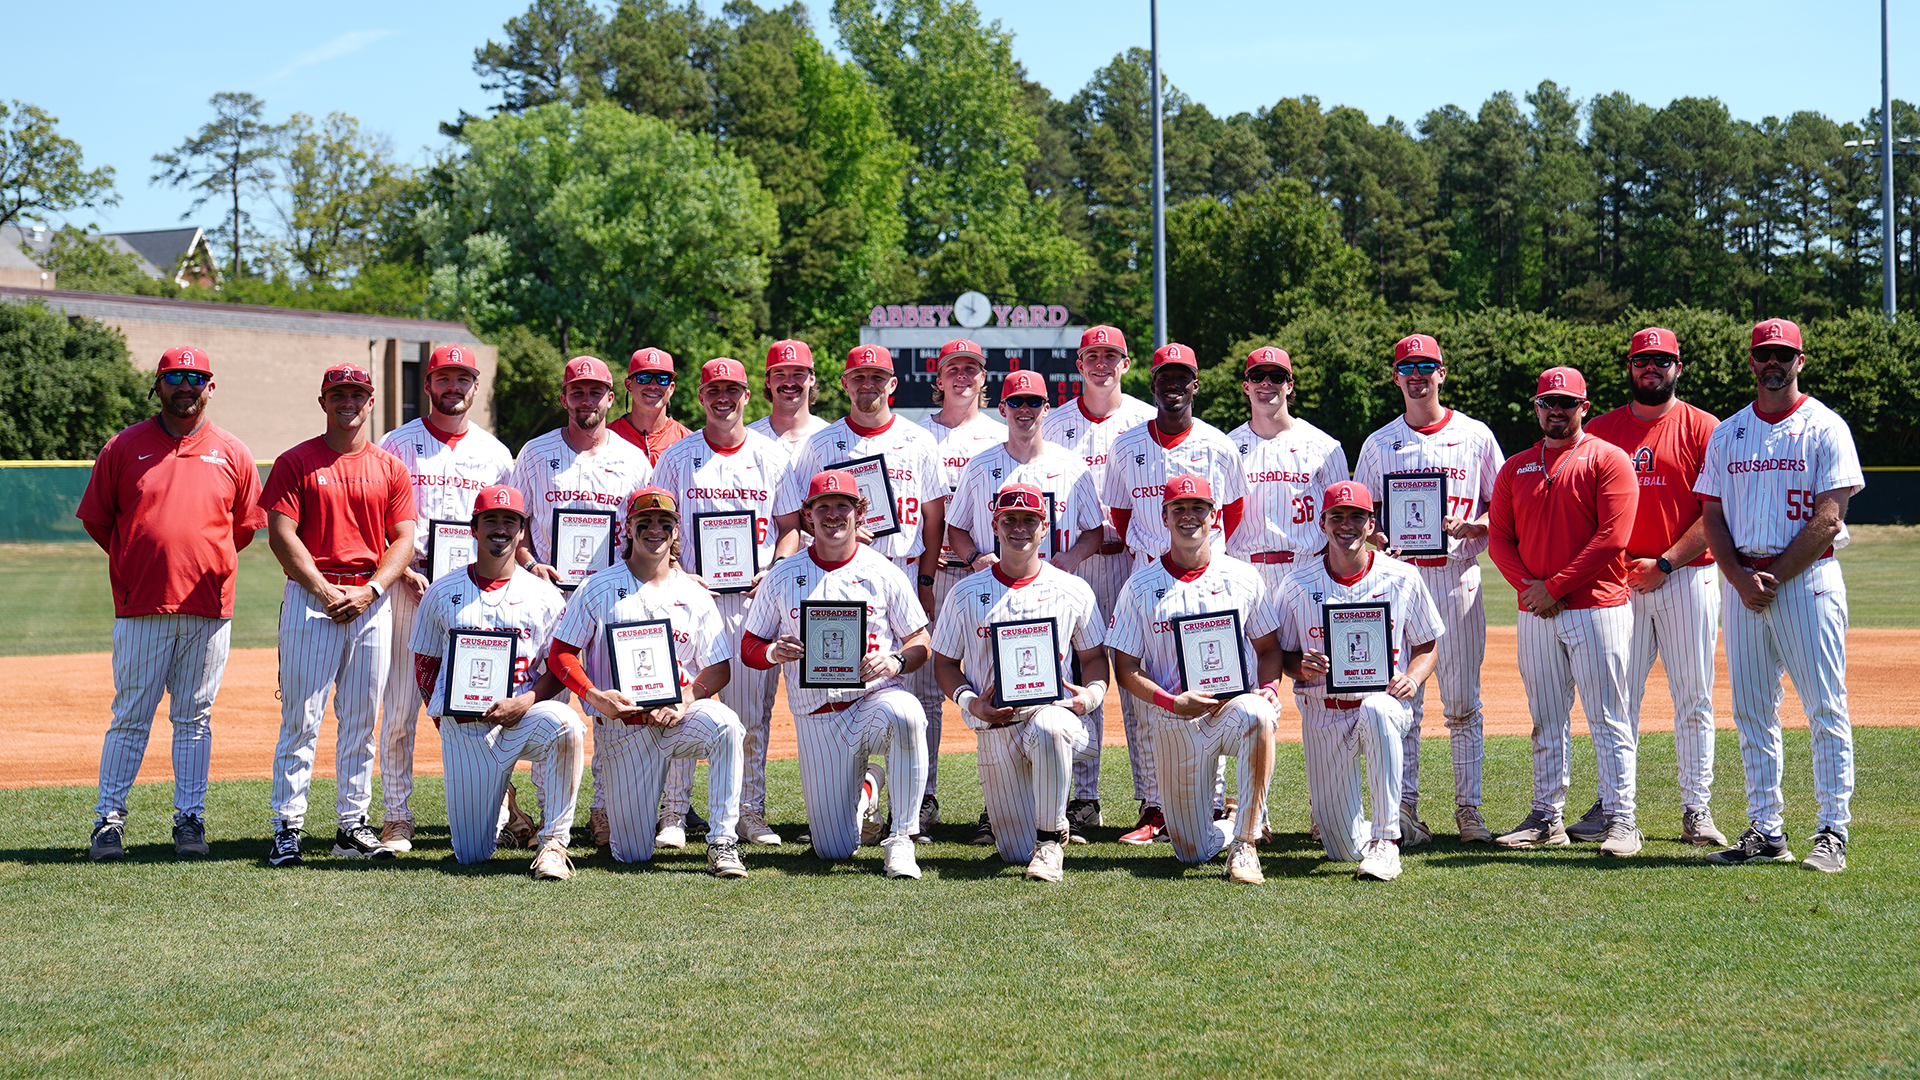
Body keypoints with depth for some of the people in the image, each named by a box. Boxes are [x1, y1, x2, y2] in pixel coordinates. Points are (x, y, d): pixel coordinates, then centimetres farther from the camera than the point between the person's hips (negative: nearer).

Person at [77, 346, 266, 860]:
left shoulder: (232, 454, 6)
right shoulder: (124, 447, 3)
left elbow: (246, 526, 14)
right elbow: (97, 519, 8)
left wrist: (205, 567, 11)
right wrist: (138, 567, 8)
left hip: (208, 609, 1)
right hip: (140, 607, -1)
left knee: (194, 717, 7)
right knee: (130, 716, 1)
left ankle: (190, 818, 13)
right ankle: (109, 819, 9)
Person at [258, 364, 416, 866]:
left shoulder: (390, 468, 11)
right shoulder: (295, 462, 3)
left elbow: (403, 540, 7)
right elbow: (281, 534, -5)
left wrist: (370, 591, -8)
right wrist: (324, 591, -13)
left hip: (372, 603, 3)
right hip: (310, 599, -3)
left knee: (361, 721, 6)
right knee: (300, 718, -5)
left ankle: (353, 825, 13)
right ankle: (287, 827, -1)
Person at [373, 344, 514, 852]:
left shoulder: (494, 452, 13)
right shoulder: (397, 445, 5)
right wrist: (406, 574, -12)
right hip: (410, 584, -2)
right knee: (399, 708, -3)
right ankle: (397, 818, 5)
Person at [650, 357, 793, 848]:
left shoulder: (772, 456, 8)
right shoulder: (676, 457, 7)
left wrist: (771, 572, -6)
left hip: (755, 598, 1)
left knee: (752, 712, 4)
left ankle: (751, 812, 12)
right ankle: (675, 814, 4)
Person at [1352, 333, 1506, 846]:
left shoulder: (1475, 436, 7)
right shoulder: (1379, 443, 10)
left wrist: (1466, 525, -13)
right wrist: (1375, 536, -11)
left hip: (1457, 577, -1)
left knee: (1463, 701, 1)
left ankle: (1469, 807, 8)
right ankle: (1404, 809, 3)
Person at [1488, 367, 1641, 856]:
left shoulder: (1608, 459, 0)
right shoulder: (1515, 468, 15)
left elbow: (1612, 537, -10)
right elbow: (1499, 538, 11)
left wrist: (1555, 587, -12)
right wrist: (1529, 585, -6)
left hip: (1598, 607, -5)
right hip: (1535, 613, 5)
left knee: (1608, 719, -5)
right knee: (1545, 721, 9)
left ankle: (1621, 820, -2)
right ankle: (1546, 817, 15)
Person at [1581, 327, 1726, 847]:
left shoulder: (1703, 429, 2)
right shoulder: (1601, 430, 10)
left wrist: (1666, 563, -12)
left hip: (1687, 576, -2)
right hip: (1619, 582, 2)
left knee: (1693, 698, 1)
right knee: (1618, 696, 2)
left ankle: (1696, 810, 6)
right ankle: (1612, 807, 8)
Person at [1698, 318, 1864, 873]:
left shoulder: (1825, 427, 0)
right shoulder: (1726, 433, 14)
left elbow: (1826, 520, -8)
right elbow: (1713, 517, 10)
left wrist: (1773, 576, -13)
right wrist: (1740, 578, -6)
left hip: (1808, 578, -5)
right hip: (1742, 582, 5)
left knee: (1826, 709, -6)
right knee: (1752, 712, 6)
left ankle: (1832, 832, -3)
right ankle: (1766, 830, 12)